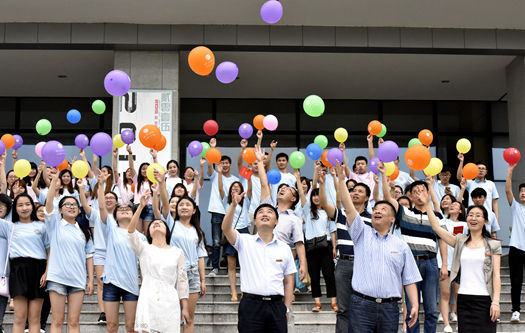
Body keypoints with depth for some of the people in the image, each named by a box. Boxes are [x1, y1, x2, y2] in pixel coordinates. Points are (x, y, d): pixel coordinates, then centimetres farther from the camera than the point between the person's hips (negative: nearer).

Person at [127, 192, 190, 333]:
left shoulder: (177, 252, 12)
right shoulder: (144, 249, 10)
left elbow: (182, 280, 11)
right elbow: (131, 231, -8)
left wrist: (185, 307, 6)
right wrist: (141, 206, -18)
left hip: (170, 302, 1)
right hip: (148, 300, -1)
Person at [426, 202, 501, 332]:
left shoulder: (493, 245, 5)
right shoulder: (460, 241, 11)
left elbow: (496, 275, 0)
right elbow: (436, 227, 5)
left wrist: (496, 302, -9)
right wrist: (427, 204, 2)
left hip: (484, 300, -2)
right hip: (463, 299, 2)